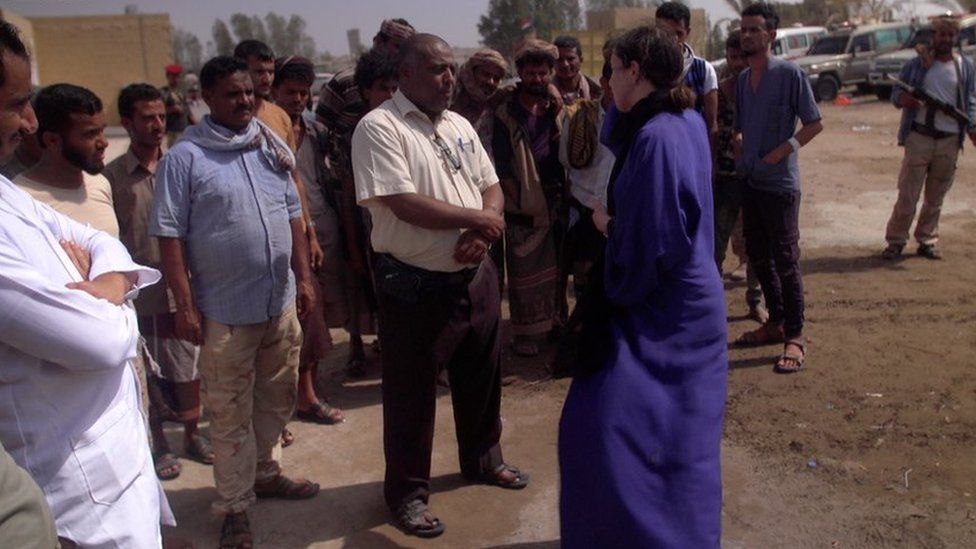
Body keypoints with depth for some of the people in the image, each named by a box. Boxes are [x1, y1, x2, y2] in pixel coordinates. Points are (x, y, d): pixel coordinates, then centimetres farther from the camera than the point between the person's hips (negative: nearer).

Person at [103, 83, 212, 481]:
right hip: (141, 292, -2)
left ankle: (192, 433, 32)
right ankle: (158, 443, 28)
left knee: (188, 366, 13)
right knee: (148, 372, 10)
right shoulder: (112, 176, -5)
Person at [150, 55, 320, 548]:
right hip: (224, 312, -5)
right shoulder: (184, 157, -9)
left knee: (277, 399, 19)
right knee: (230, 414, 6)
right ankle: (234, 506, 21)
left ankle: (262, 471, 41)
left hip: (280, 303, 6)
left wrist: (303, 277, 10)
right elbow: (169, 235, -10)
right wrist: (185, 305, -13)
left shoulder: (271, 148, 8)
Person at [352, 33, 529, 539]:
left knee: (481, 377, 21)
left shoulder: (459, 126, 9)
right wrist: (478, 219, -14)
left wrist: (480, 235, -11)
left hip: (475, 276, 7)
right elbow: (406, 205, -23)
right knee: (411, 394, 8)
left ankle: (482, 460, 45)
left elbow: (491, 188, 10)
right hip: (415, 285, -7)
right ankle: (408, 491, 27)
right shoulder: (379, 128, -14)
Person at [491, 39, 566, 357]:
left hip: (555, 200, 4)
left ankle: (553, 320, 29)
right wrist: (519, 200, -12)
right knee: (524, 271, 1)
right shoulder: (506, 114, -5)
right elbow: (501, 164, -7)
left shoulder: (557, 110, 8)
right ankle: (524, 332, 12)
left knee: (555, 267, 14)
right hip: (523, 206, -4)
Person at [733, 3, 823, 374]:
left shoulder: (790, 74, -9)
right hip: (750, 180, 7)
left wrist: (783, 150, -18)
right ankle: (776, 322, 28)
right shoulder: (741, 79, 10)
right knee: (758, 256, 13)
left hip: (780, 183, -7)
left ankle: (794, 338, 2)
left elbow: (814, 124, -7)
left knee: (785, 260, -5)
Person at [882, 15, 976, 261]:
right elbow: (896, 94, 7)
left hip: (949, 141, 2)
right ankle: (896, 241, 6)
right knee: (907, 195, -3)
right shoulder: (916, 64, 5)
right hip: (919, 137, -2)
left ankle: (927, 241, 19)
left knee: (936, 197, 8)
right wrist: (903, 98, -17)